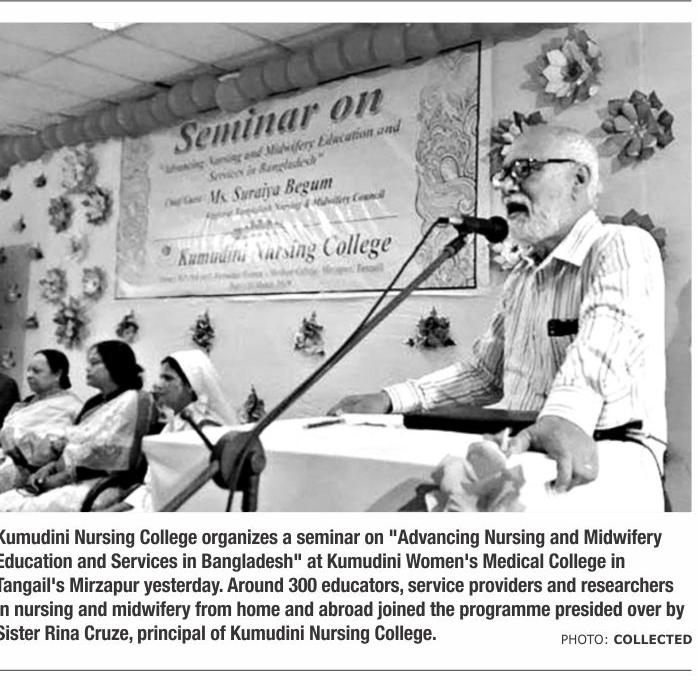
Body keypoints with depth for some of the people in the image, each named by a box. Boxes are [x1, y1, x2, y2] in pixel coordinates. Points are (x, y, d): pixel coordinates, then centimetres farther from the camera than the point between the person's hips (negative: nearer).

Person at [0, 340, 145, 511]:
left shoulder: (130, 400, -6)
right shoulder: (94, 403, 20)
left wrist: (63, 476, -4)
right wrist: (51, 467, -1)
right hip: (76, 480, 8)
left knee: (26, 510, -24)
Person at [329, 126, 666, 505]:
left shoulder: (621, 247, -7)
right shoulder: (521, 278, 19)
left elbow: (610, 332, -28)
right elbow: (484, 373, 23)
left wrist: (566, 415, -49)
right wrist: (388, 401, 11)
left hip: (599, 458, -7)